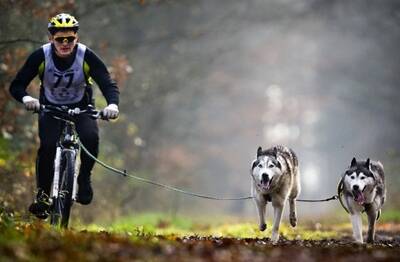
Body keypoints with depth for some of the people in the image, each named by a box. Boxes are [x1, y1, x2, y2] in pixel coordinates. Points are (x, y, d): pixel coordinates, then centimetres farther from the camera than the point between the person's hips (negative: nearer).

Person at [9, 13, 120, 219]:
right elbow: (16, 85, -21)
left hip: (81, 107, 0)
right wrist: (26, 98, -44)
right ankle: (42, 194, -7)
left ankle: (84, 178, -3)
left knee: (91, 139, -29)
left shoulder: (87, 57, -22)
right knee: (48, 147, -25)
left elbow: (108, 85, -26)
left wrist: (112, 105, -48)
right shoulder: (40, 57, -21)